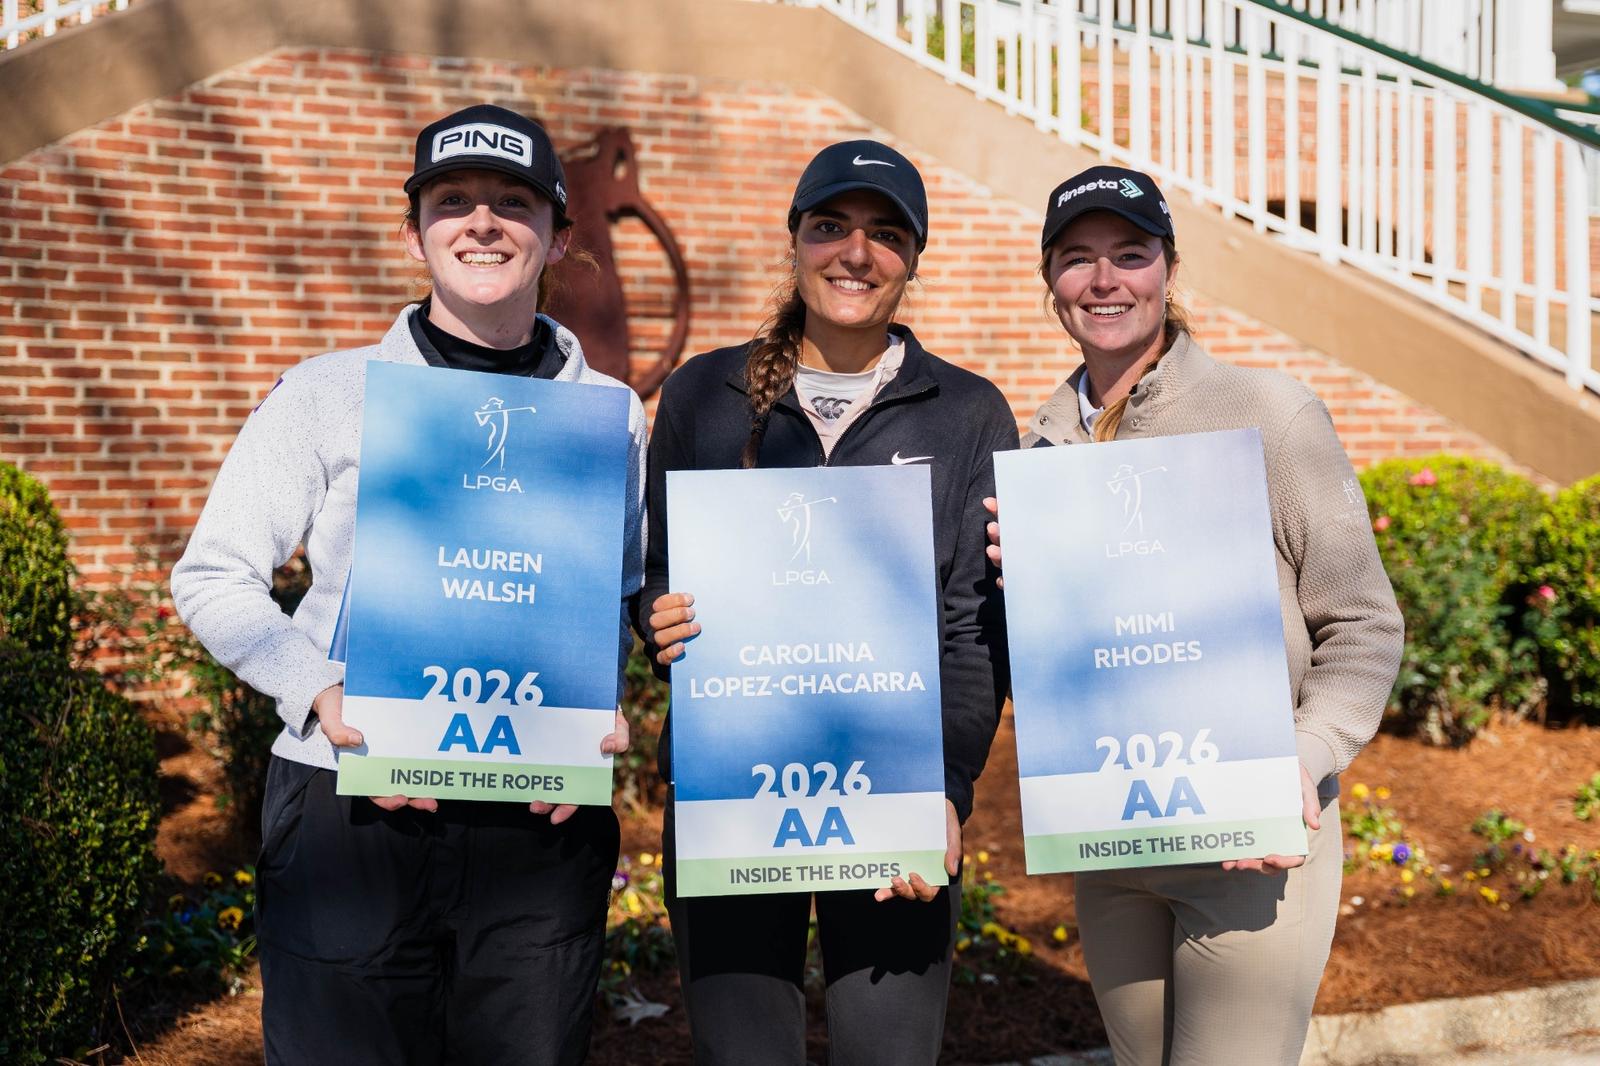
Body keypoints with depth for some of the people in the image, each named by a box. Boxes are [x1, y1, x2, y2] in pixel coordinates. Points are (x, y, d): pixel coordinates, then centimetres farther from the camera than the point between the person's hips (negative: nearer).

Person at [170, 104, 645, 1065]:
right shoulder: (328, 395, 3)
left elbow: (632, 600, 14)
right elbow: (215, 577, 4)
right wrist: (324, 693, -12)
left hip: (543, 825, 2)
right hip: (352, 813, -1)